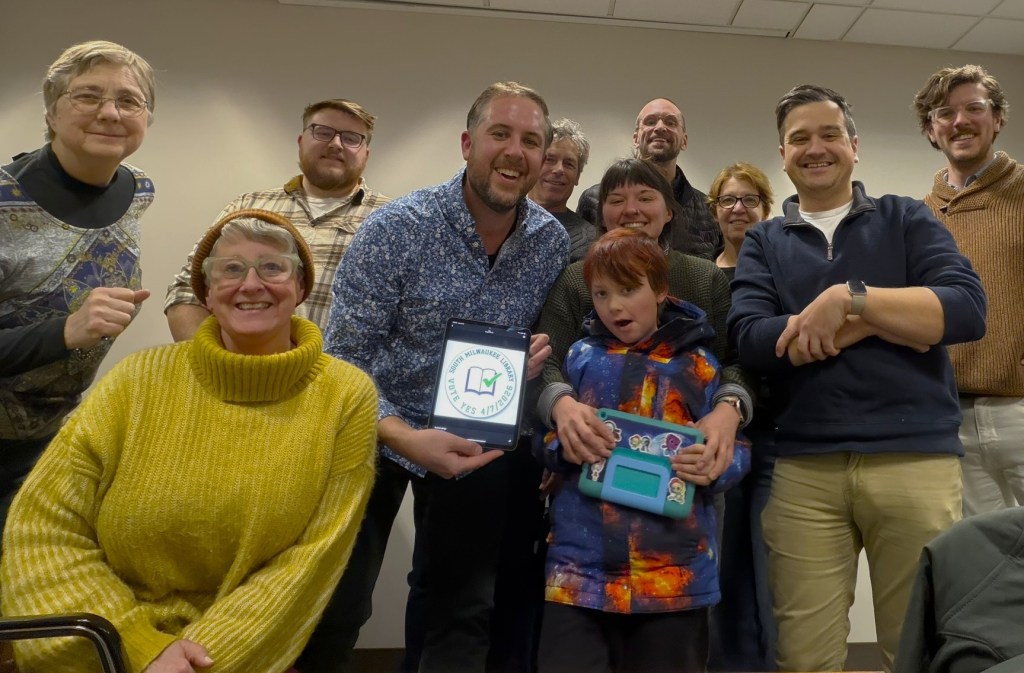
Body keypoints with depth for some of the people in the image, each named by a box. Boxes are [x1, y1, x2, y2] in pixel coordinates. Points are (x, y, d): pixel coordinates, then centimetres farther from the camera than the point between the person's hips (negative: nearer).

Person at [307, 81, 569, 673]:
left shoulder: (554, 242, -7)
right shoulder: (396, 227, -19)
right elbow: (343, 360, -18)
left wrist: (537, 355, -17)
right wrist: (405, 438, -32)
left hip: (481, 441, 3)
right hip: (381, 433, -2)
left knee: (464, 611, 15)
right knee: (335, 606, 7)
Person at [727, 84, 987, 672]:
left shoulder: (906, 219, 11)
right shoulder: (764, 242, 11)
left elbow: (967, 309, -4)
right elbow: (752, 341, -6)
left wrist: (849, 298, -14)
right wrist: (892, 321, -8)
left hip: (916, 459, 0)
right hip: (803, 469, 0)